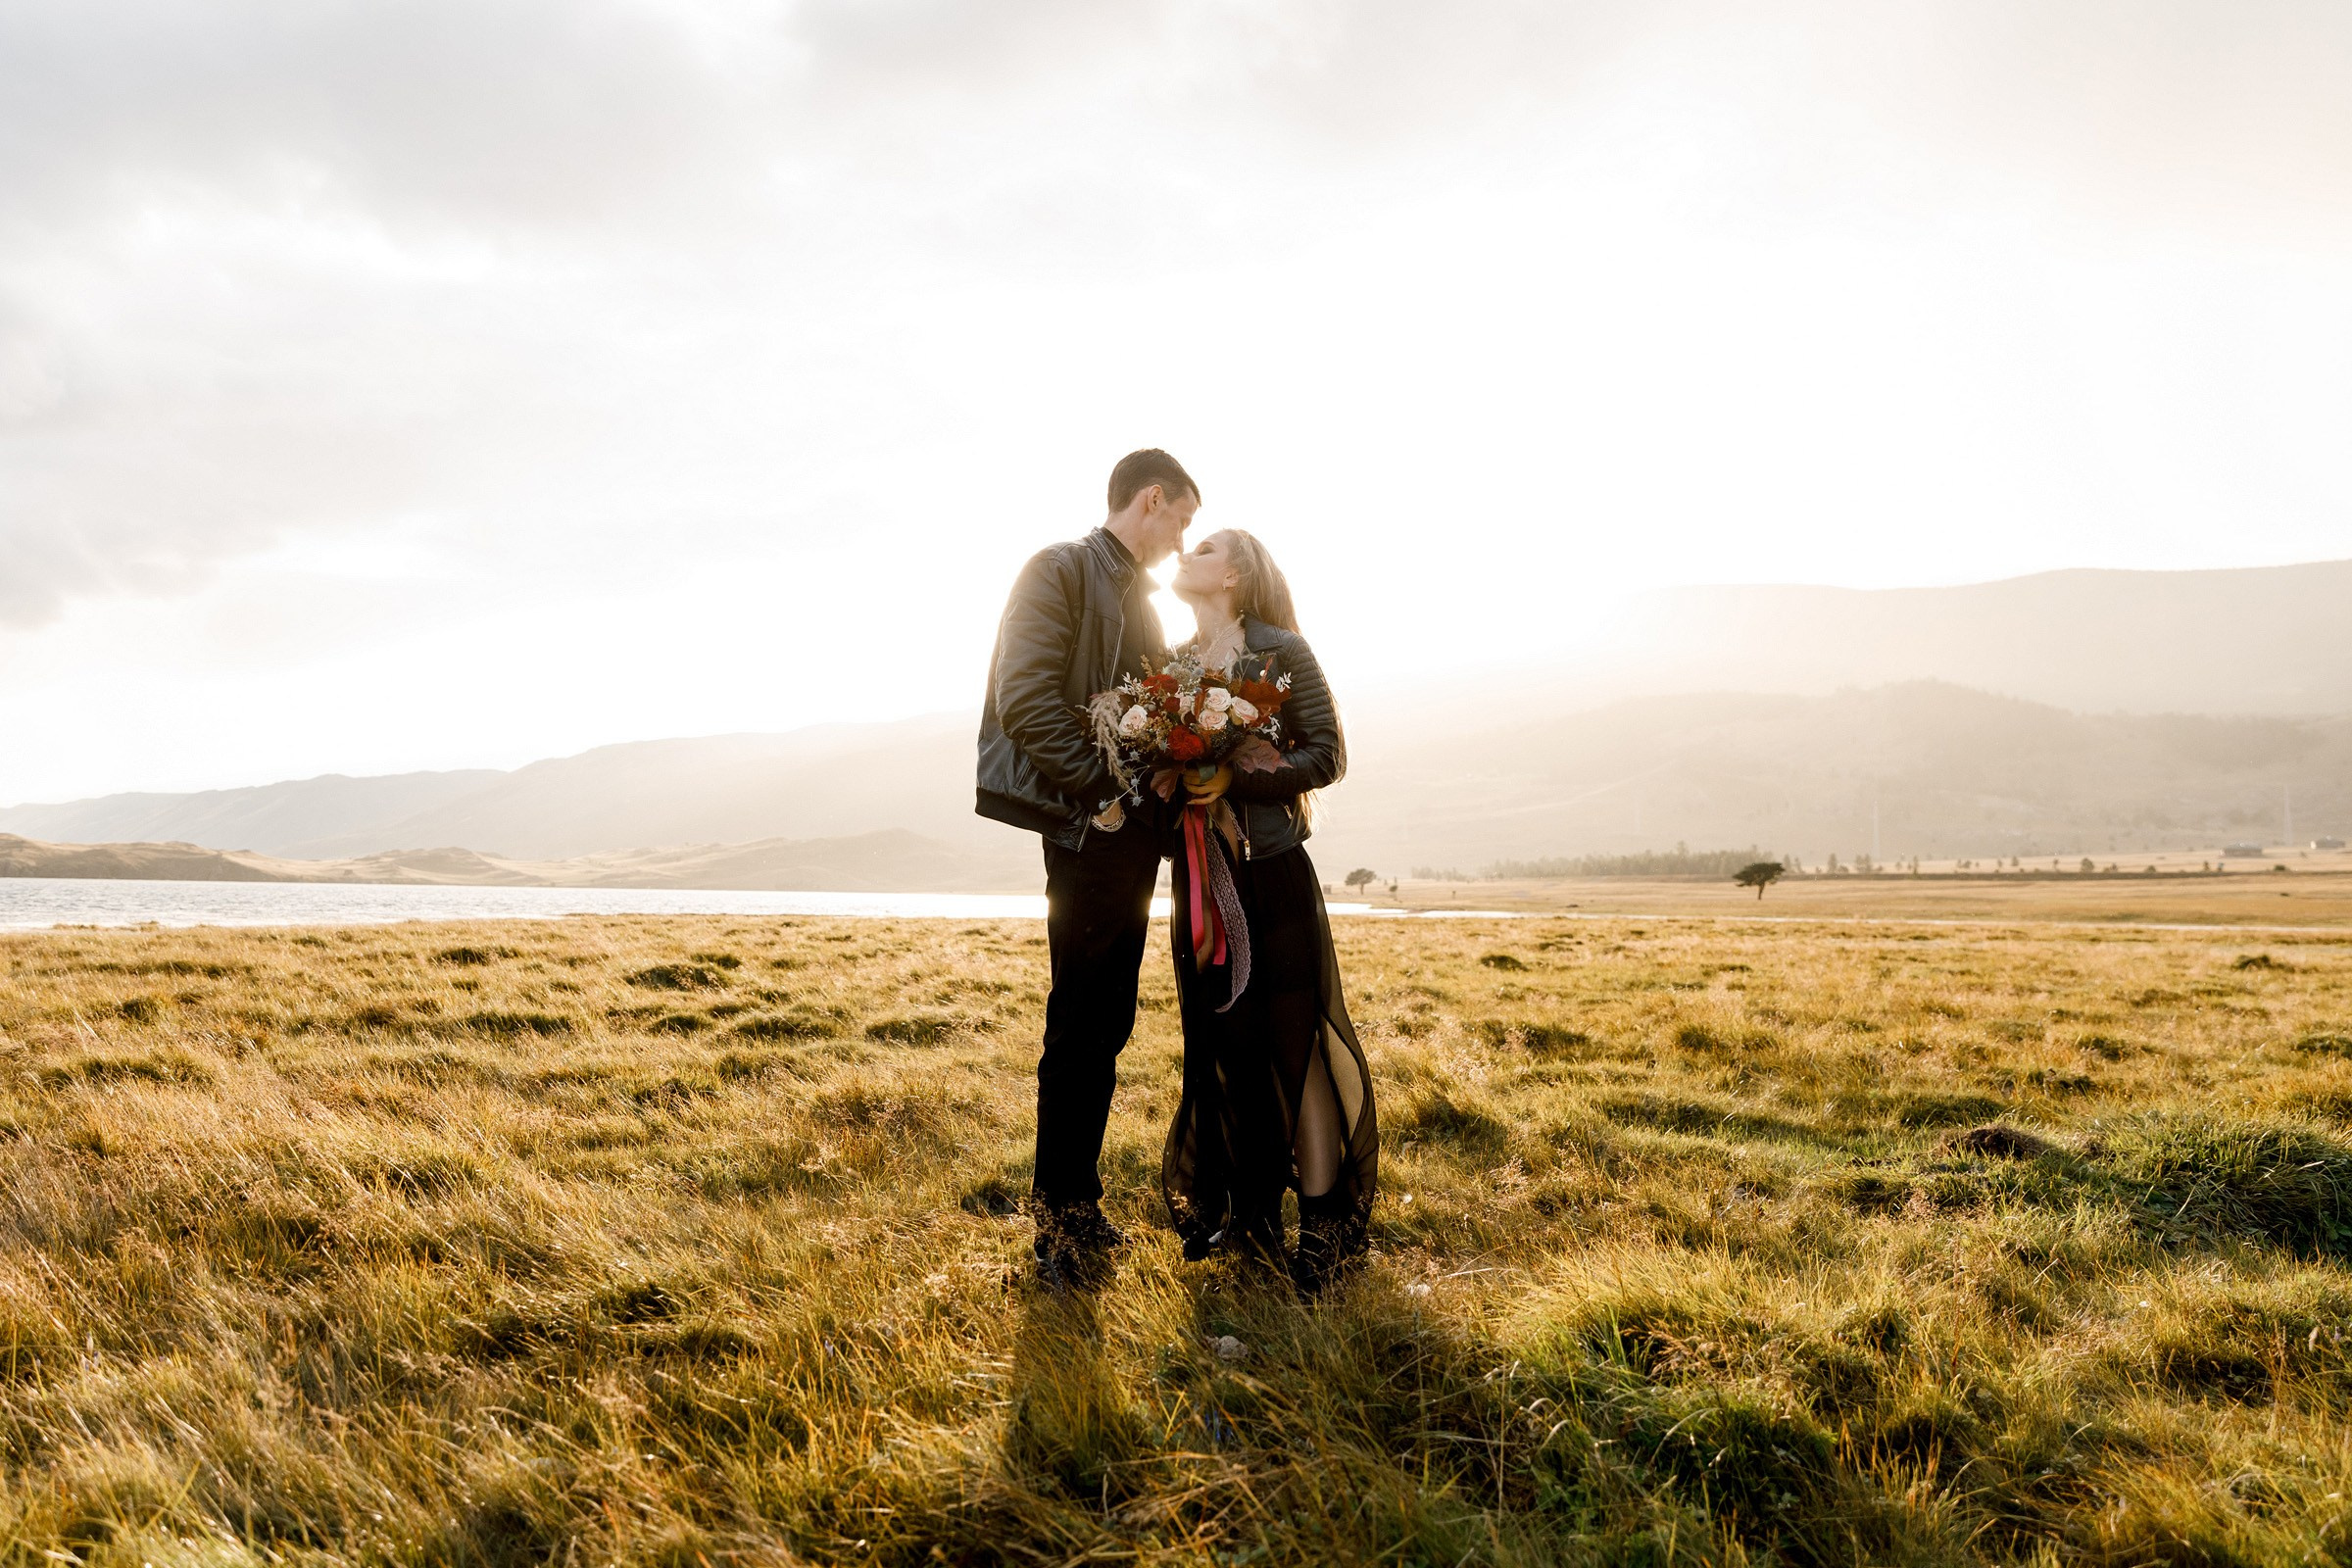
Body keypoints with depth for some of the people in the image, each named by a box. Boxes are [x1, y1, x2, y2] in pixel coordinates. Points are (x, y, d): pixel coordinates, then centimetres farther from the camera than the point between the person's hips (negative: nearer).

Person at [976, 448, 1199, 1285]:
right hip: (1090, 832, -8)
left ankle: (1077, 1204, 21)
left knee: (1105, 1028, 12)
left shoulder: (1136, 597, 21)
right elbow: (1025, 699, -17)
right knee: (1080, 1031, -2)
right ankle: (1060, 1219, 9)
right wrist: (1100, 793, -16)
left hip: (1132, 835, 8)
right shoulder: (1062, 569, -6)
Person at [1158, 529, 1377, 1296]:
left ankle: (1324, 1223, 7)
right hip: (1199, 873, 5)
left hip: (1271, 869, -5)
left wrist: (1237, 778, -19)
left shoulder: (1282, 652, -3)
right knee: (1221, 1041, 8)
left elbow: (1327, 753, -8)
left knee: (1294, 1037, -3)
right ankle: (1248, 1211, 21)